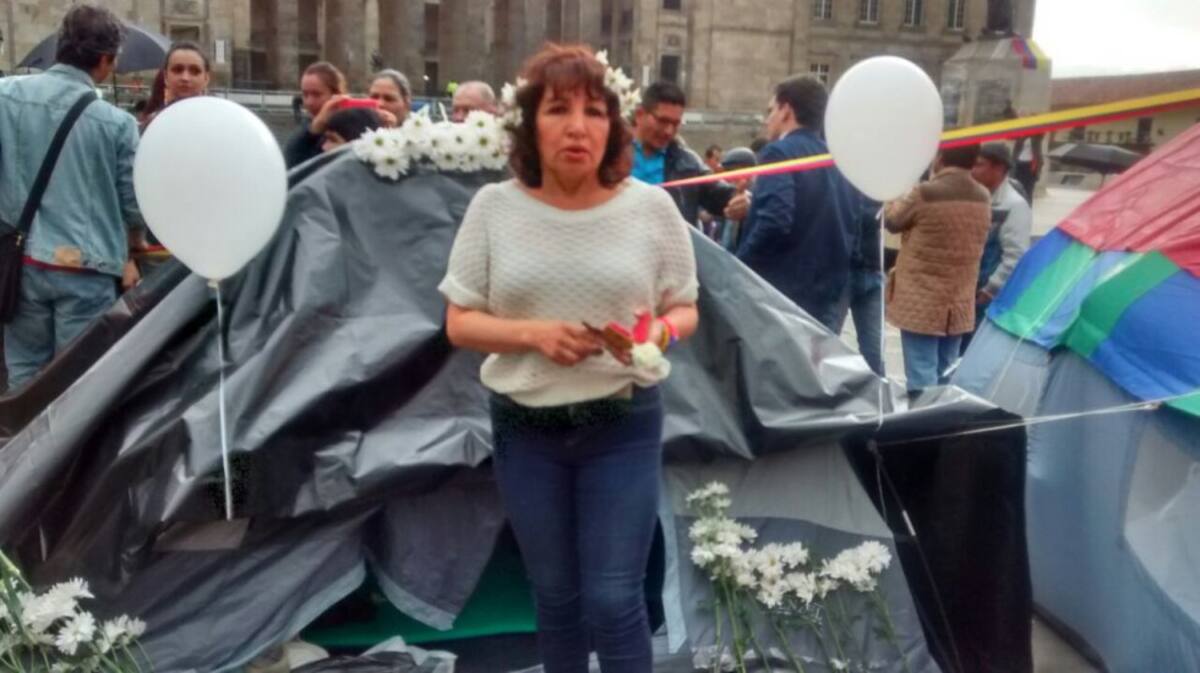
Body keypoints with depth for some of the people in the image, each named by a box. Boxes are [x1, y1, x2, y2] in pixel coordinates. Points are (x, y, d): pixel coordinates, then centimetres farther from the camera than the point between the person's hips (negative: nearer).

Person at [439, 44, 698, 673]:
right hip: (525, 428, 2)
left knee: (614, 601, 2)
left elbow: (685, 309, 5)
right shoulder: (494, 207, -5)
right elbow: (460, 323, -1)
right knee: (554, 595, 17)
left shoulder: (651, 207, -5)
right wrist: (533, 334, -19)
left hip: (623, 426, -1)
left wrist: (659, 330, -19)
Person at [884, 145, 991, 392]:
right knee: (945, 376, 15)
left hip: (921, 304, -6)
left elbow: (892, 220, 0)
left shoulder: (926, 193, -16)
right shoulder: (983, 198, 4)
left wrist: (894, 201, 20)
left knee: (922, 377, -3)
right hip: (959, 305, 6)